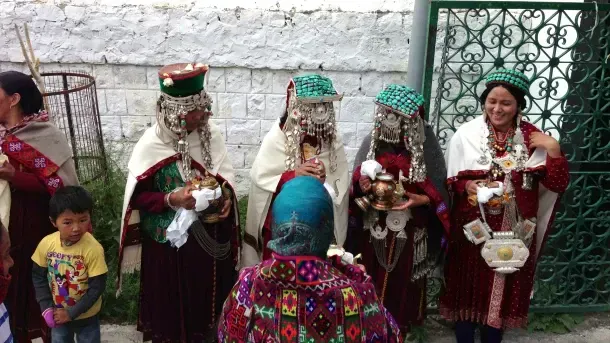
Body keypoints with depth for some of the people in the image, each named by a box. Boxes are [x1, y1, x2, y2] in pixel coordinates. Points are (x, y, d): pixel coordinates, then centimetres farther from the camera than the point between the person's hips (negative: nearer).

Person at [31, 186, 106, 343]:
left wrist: (72, 313, -18)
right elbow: (38, 276, -2)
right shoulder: (46, 243, -15)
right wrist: (46, 307, -8)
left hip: (86, 316, -3)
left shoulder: (93, 248, -27)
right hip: (58, 314, 3)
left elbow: (97, 287, -22)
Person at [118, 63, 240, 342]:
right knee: (172, 307, 11)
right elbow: (138, 197, -12)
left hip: (209, 235, 4)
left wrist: (226, 197, -15)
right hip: (170, 241, -4)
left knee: (208, 300, 18)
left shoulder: (210, 134, -5)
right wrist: (171, 199, -27)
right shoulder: (152, 144, -17)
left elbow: (226, 178, 5)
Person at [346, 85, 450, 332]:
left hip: (408, 235, -2)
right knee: (372, 283, 10)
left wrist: (422, 199, -21)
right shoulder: (372, 144, 0)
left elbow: (439, 193, -3)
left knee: (401, 286, 9)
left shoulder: (425, 148, -8)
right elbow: (356, 185, 5)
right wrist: (362, 187, -16)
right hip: (374, 231, 2)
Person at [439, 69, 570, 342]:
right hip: (473, 229, -1)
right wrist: (465, 186, -20)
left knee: (504, 293, 13)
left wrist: (553, 150, -16)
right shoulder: (466, 134, -6)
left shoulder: (533, 139, -1)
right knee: (467, 290, 8)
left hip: (513, 232, 2)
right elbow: (449, 180, 0)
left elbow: (557, 185, -3)